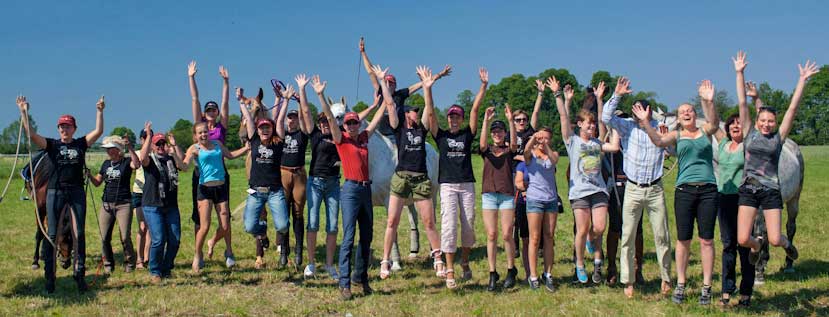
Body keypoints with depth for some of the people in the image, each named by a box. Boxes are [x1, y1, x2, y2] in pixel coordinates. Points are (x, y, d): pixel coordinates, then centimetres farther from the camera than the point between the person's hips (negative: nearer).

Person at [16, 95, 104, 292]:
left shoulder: (81, 144, 8)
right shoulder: (52, 145, 5)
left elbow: (98, 131, -3)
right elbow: (31, 135, -8)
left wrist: (99, 111, -11)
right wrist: (24, 112, -16)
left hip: (77, 192, 1)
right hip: (55, 191, -1)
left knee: (79, 234, 2)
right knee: (52, 234, -1)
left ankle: (80, 274, 8)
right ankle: (49, 276, 3)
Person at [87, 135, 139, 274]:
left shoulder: (126, 162, -2)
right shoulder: (106, 163, 15)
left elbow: (137, 164, -26)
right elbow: (97, 182, 18)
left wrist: (130, 148, -36)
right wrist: (89, 175, -1)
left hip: (123, 204, -5)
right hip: (106, 204, 5)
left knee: (125, 237, -9)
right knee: (104, 237, 3)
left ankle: (129, 262, 7)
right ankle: (108, 263, 17)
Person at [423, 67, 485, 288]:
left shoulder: (468, 135, 9)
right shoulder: (441, 135, 7)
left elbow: (475, 109, 2)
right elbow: (430, 113, -2)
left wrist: (483, 86, -3)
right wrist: (427, 88, -10)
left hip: (467, 185, 2)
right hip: (448, 185, -2)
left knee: (468, 225, 5)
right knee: (449, 226, -9)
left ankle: (465, 262, 25)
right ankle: (450, 271, -7)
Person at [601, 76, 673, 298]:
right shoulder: (628, 127, 0)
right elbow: (606, 117, -13)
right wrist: (617, 95, -17)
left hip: (655, 190, 0)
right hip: (633, 189, 0)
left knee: (662, 236, 5)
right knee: (628, 238, 3)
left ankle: (666, 278, 21)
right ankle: (628, 282, 11)